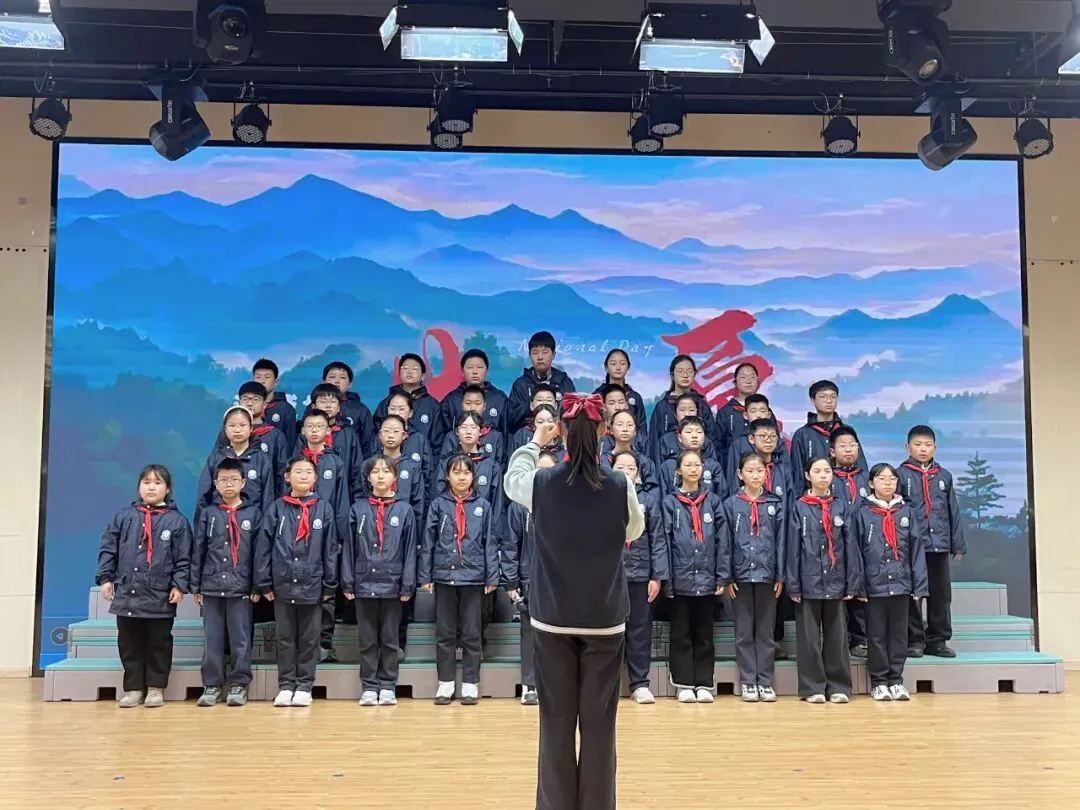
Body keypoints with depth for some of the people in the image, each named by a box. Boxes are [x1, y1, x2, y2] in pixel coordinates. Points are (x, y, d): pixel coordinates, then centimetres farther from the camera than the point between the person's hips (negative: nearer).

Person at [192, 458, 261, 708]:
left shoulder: (254, 513, 2)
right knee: (212, 639, 6)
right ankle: (212, 684, 15)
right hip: (212, 586, 2)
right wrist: (196, 586, 4)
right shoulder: (208, 514, 7)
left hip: (241, 587, -2)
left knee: (241, 639, 2)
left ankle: (239, 684, 11)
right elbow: (198, 552, 7)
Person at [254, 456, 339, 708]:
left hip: (312, 585, 0)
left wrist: (330, 584, 0)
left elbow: (330, 549, 2)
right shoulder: (277, 508, 1)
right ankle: (285, 685, 18)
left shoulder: (324, 509, 1)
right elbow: (263, 547, 2)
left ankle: (304, 686, 17)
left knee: (309, 639, 8)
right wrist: (264, 582, -2)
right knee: (285, 638, 9)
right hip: (282, 584, 1)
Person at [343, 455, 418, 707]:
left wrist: (408, 584, -4)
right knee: (367, 640, 8)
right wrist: (348, 583, -1)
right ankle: (369, 686, 15)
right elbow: (348, 548, 4)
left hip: (392, 584, -1)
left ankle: (388, 686, 15)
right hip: (364, 584, 1)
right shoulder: (358, 509, 3)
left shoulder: (404, 510, 2)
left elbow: (409, 550, 1)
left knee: (390, 639, 7)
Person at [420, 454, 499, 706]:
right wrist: (425, 576, -2)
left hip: (473, 577, 0)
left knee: (471, 634, 6)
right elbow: (428, 542, 3)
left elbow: (490, 543, 2)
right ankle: (445, 683, 18)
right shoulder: (438, 504, 2)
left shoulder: (482, 505, 2)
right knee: (445, 634, 8)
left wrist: (492, 577, -3)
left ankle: (470, 684, 14)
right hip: (444, 576, 1)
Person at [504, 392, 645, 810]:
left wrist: (535, 442, 29)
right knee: (599, 722, 8)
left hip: (552, 618, 0)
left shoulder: (542, 483, -10)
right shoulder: (621, 486, -10)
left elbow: (511, 480, 15)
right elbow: (634, 531, 10)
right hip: (605, 618, 0)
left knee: (556, 721, 9)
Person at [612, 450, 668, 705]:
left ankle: (640, 683, 16)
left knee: (639, 630, 7)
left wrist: (658, 576, -5)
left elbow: (658, 539, 0)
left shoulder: (649, 498, 1)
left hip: (639, 573, 0)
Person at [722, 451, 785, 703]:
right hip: (741, 574, 0)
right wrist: (726, 577, -5)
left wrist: (780, 576, -2)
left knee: (766, 632, 7)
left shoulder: (775, 504, 4)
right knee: (744, 633, 6)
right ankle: (748, 682, 13)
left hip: (767, 574, 1)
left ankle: (765, 682, 15)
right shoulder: (731, 504, 1)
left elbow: (780, 541, 2)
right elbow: (725, 543, -1)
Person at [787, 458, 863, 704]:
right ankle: (813, 687, 11)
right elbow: (793, 548, -2)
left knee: (836, 635, 8)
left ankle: (838, 686, 16)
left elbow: (850, 546, 5)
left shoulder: (840, 507, 7)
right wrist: (793, 585, -6)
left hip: (835, 581, 2)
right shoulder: (799, 507, 1)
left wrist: (853, 583, 0)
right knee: (809, 636, 3)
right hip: (809, 580, -2)